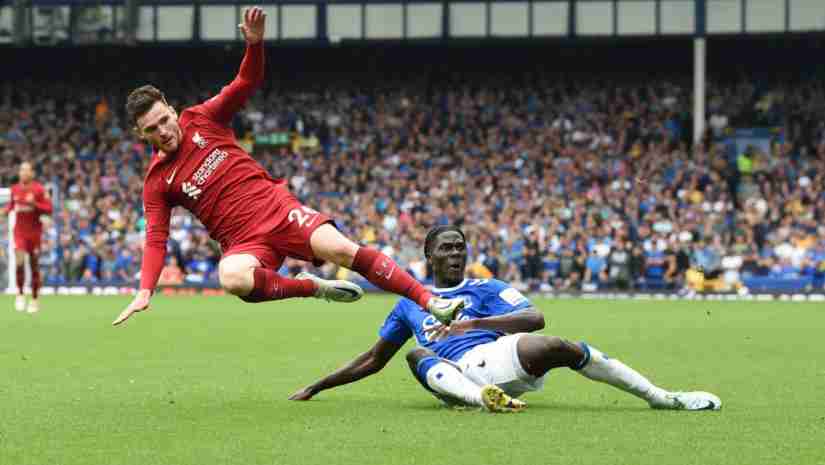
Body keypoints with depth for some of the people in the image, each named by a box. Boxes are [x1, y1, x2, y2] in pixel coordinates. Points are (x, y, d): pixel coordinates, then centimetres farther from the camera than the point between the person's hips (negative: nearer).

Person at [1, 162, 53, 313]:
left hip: (34, 231, -2)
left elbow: (49, 209, -9)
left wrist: (34, 204, -23)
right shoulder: (15, 189, 4)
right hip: (19, 231, 2)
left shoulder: (39, 189, -7)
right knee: (19, 262, -17)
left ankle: (34, 300, 18)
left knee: (34, 266, 6)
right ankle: (20, 295, 0)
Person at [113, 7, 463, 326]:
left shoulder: (202, 118, 5)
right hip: (243, 241, -1)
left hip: (276, 208, 1)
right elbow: (156, 239, 1)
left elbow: (247, 83, 4)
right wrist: (145, 292, -13)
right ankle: (314, 288, -14)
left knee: (342, 249, -21)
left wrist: (254, 43, -16)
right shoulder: (157, 181, 3)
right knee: (233, 278, -36)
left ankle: (430, 301, -17)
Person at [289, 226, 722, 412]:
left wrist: (473, 323, -6)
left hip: (496, 356, -1)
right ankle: (481, 397, -61)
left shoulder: (487, 289, 23)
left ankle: (662, 397, -20)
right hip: (456, 373, 1)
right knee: (418, 356, -31)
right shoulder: (410, 304, 32)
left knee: (562, 348, -28)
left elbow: (535, 318, 4)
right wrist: (316, 388, 37)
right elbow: (372, 360, 37)